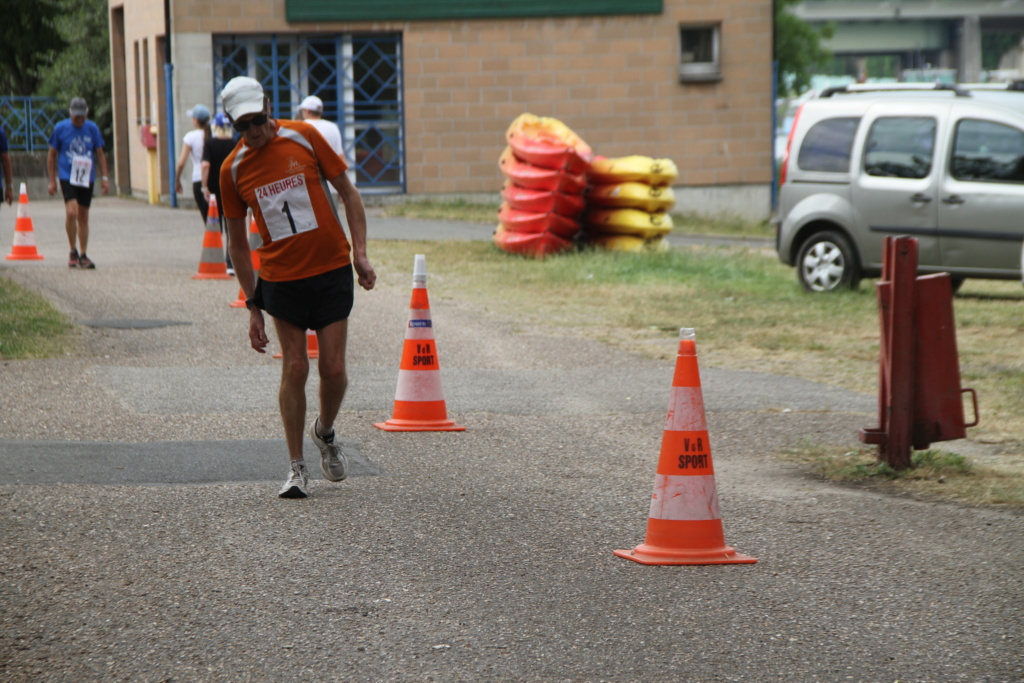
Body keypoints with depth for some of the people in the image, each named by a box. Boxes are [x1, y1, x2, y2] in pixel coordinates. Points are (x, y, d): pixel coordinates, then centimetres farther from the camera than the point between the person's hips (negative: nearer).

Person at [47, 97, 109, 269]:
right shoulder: (60, 128, -1)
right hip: (67, 177, -3)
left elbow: (100, 154, 13)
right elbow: (52, 155, 6)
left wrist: (104, 178, 7)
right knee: (71, 212, -20)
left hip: (87, 178, 3)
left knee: (83, 216, 8)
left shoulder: (92, 129, 5)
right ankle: (73, 251, -5)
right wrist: (52, 181, 3)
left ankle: (83, 255, 16)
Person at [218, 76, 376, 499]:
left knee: (333, 368, -3)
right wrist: (253, 306, 5)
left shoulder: (304, 138, -4)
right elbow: (238, 244, 7)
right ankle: (296, 468, 8)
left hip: (332, 270, 0)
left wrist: (360, 253, -6)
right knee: (295, 368, -3)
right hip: (281, 279, 0)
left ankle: (325, 433, 27)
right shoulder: (233, 170, 0)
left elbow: (348, 194, 3)